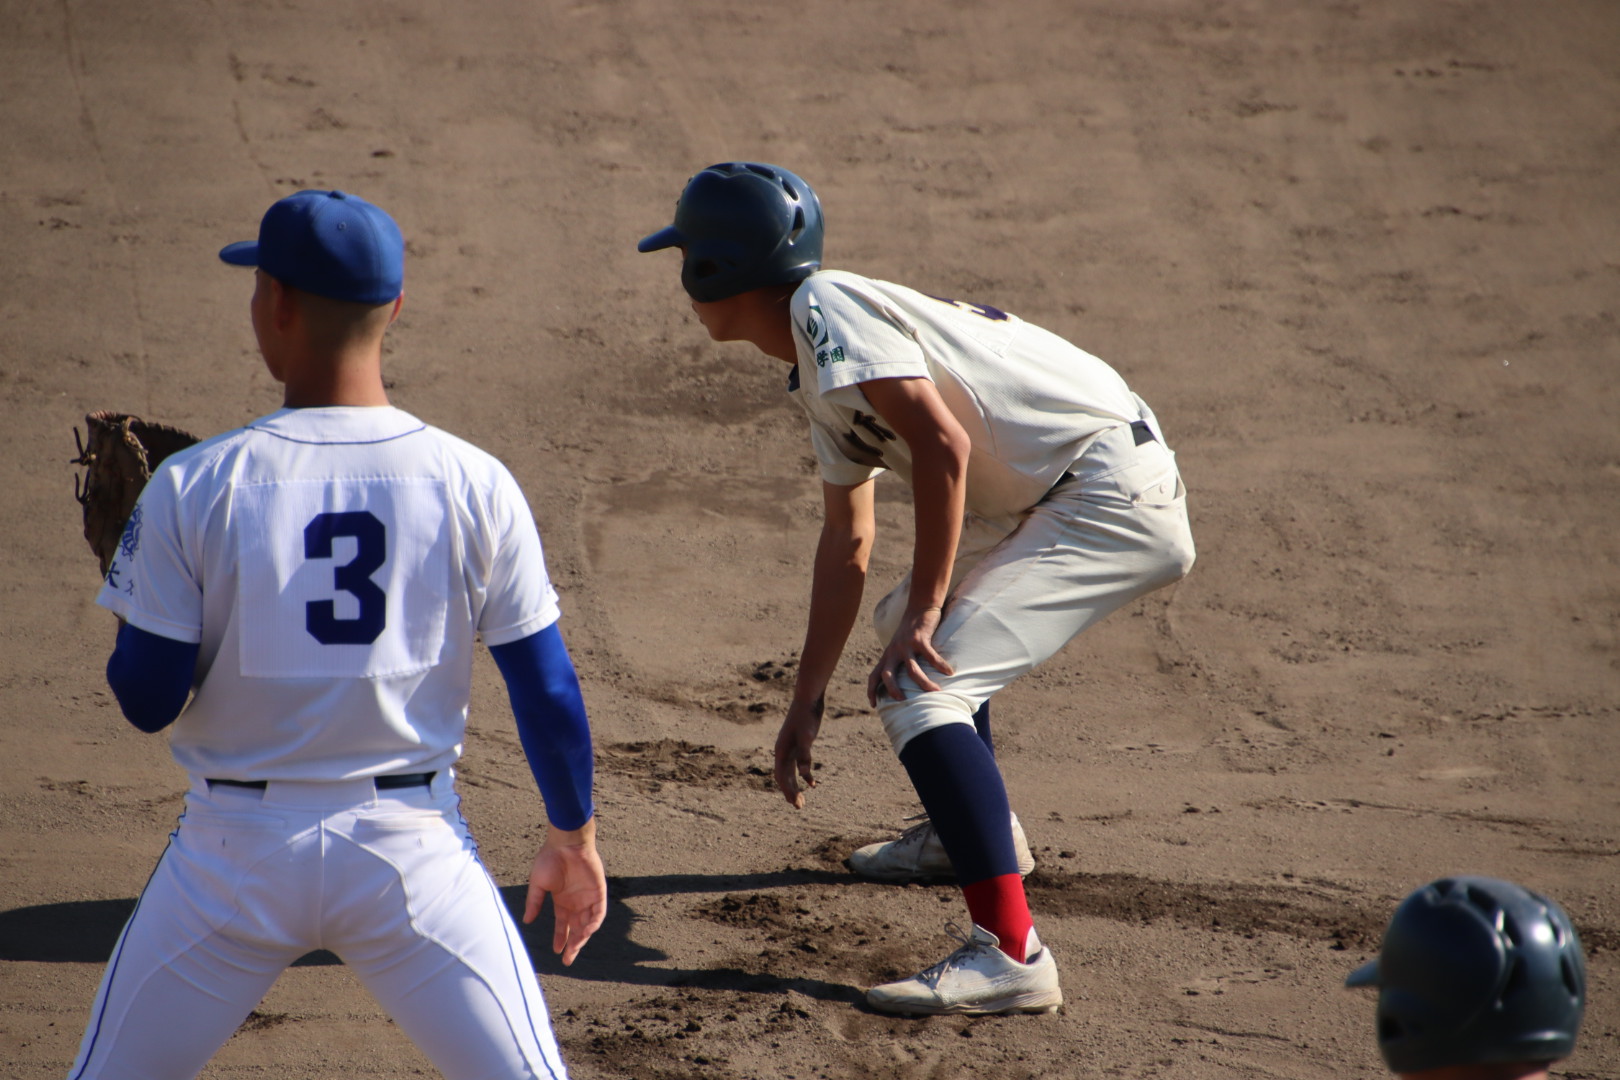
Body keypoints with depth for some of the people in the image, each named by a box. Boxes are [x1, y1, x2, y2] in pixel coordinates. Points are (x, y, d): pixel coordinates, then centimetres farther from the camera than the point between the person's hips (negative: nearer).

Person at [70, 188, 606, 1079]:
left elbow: (146, 700, -6)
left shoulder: (194, 486, -10)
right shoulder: (473, 485, -6)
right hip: (412, 844, 0)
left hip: (238, 848, 0)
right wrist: (573, 835, 14)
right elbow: (546, 688, 0)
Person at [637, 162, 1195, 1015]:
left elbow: (944, 444, -24)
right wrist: (807, 698, 30)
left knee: (918, 684, -19)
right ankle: (971, 829, 49)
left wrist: (923, 616, -21)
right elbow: (847, 540, 27)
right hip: (1043, 502, 11)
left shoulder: (826, 311, -13)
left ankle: (1009, 952, -27)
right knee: (911, 626, 30)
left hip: (1114, 494, -11)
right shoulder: (817, 371, 17)